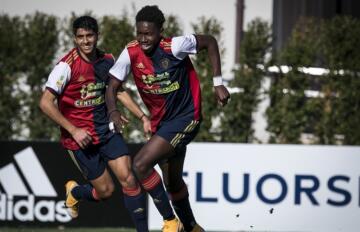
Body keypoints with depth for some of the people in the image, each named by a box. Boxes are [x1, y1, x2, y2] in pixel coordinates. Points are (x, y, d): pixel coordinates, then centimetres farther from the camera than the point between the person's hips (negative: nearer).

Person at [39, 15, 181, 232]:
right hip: (80, 138, -4)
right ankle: (74, 192, 33)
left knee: (128, 178, -12)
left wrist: (142, 116, 10)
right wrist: (73, 130, -20)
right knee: (105, 190, -1)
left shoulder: (107, 60, 2)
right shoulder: (67, 66, -15)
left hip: (107, 131, 4)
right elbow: (46, 103, -17)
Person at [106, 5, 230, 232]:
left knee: (141, 165, -23)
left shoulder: (174, 46, -20)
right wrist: (114, 112, -25)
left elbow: (210, 41, -6)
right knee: (173, 182, 21)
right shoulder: (131, 53, -9)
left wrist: (218, 83, -8)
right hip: (161, 122, 6)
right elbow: (113, 87, -4)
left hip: (186, 118, -6)